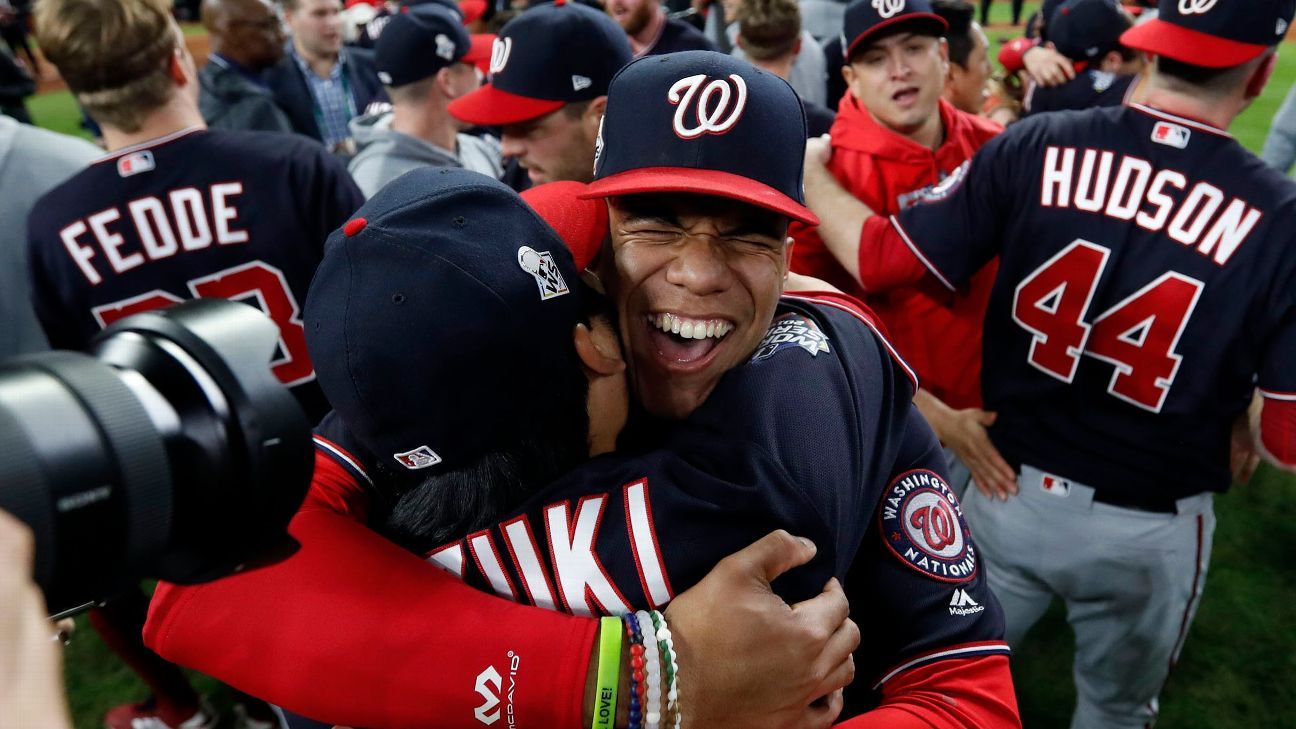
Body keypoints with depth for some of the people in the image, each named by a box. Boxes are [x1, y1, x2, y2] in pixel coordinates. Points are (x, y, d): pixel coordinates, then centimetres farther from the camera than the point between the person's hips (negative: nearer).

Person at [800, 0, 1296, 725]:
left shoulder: (1034, 148, -14)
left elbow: (885, 260, -12)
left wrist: (813, 176, 5)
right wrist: (1236, 407, 10)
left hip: (1006, 490, 1)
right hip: (1150, 529, 0)